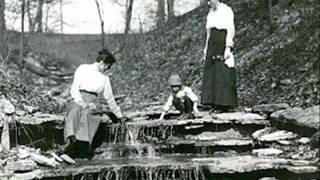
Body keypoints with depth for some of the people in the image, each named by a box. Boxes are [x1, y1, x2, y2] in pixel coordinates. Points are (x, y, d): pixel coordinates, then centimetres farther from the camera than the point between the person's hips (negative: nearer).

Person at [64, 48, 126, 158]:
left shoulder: (105, 78, 26)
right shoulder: (82, 69, 15)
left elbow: (110, 98, 32)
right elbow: (74, 89, 5)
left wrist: (119, 115, 36)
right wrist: (82, 103, -12)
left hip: (94, 101, 1)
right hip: (79, 99, -1)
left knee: (86, 113, -37)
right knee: (74, 112, -38)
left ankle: (84, 144, -58)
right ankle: (71, 140, -59)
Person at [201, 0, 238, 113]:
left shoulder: (226, 10, -7)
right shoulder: (211, 13, 16)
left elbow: (231, 30, -13)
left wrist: (228, 47, -20)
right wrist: (206, 49, 17)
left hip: (223, 44, -8)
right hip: (212, 45, 8)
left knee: (223, 74, -8)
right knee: (211, 74, 3)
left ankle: (225, 105, -4)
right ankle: (215, 104, 6)